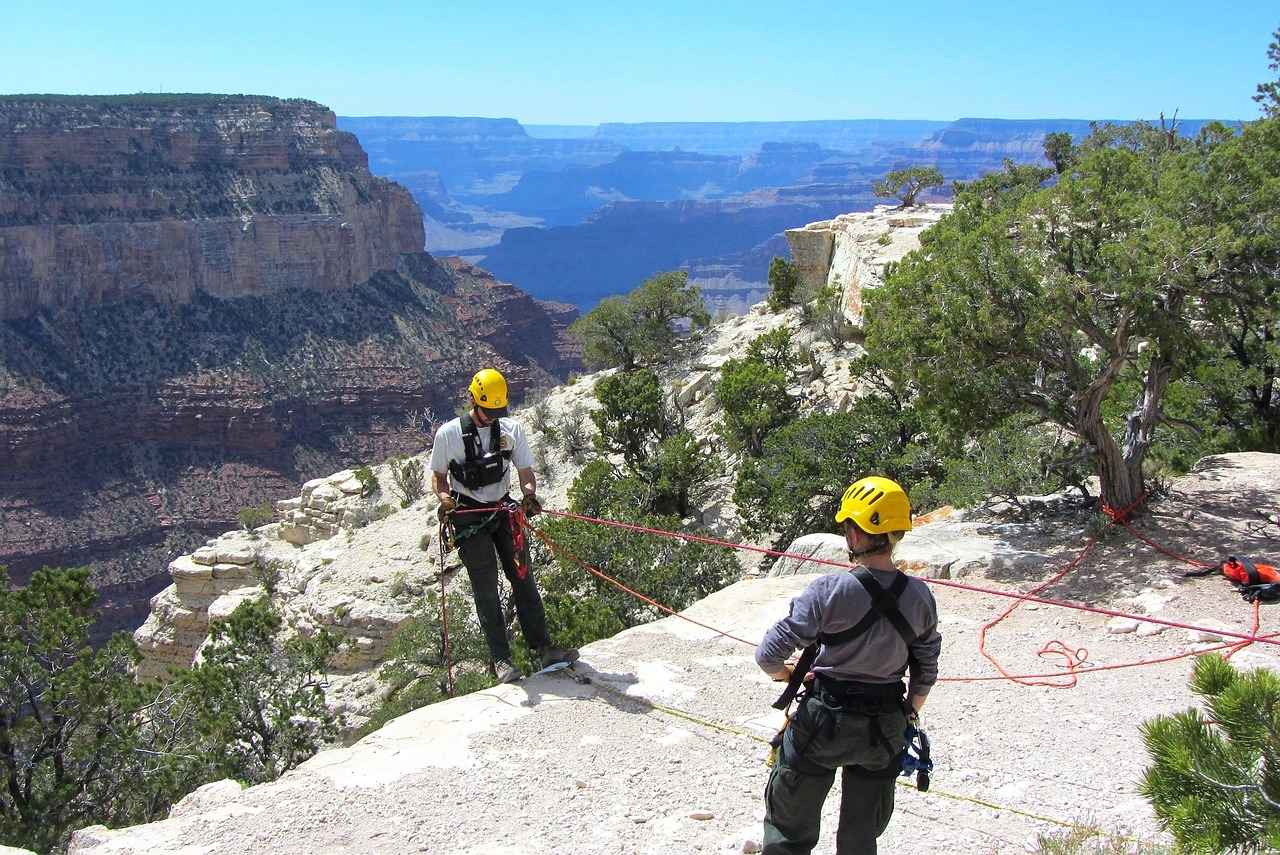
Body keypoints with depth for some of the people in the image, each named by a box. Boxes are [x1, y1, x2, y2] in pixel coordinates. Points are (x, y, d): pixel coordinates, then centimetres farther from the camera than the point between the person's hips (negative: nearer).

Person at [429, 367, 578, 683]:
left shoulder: (512, 429, 0)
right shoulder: (449, 434, -6)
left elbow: (525, 471, 2)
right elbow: (439, 476, 4)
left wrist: (529, 494, -19)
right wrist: (445, 498, -16)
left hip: (504, 511, 3)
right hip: (469, 517, -3)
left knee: (523, 579, 3)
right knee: (486, 589, -2)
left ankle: (543, 648, 9)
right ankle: (500, 659, 3)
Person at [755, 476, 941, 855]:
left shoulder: (828, 591, -21)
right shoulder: (919, 597, -8)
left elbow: (769, 653, -20)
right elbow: (926, 673, 4)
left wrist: (781, 671, 2)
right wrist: (909, 715, 21)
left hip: (822, 724, -4)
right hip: (885, 729, 4)